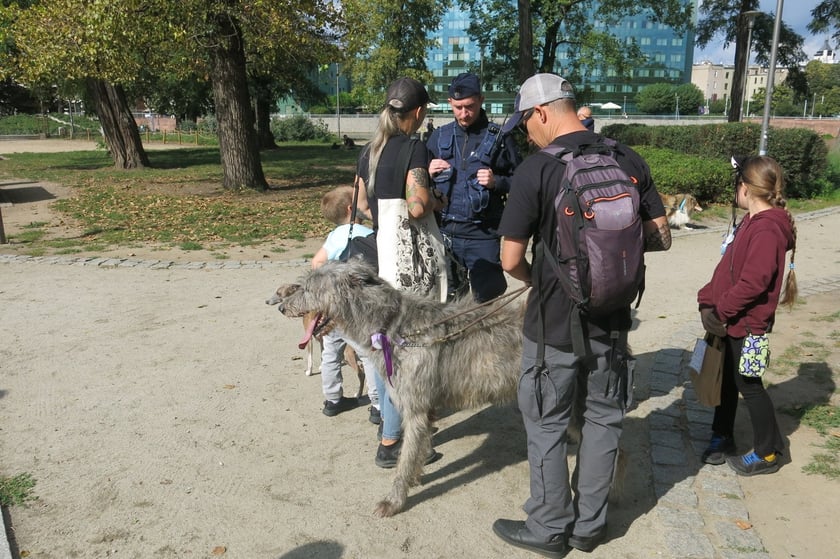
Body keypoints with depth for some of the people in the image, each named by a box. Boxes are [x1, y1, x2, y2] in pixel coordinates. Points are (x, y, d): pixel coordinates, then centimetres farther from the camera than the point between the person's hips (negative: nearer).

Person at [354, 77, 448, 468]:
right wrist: (436, 201, 0)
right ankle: (391, 443, 6)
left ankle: (388, 420, 32)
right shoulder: (414, 149, -12)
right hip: (413, 258, -8)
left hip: (381, 251, 8)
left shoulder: (369, 151, 11)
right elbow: (417, 207, -20)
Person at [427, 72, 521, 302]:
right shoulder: (439, 137, 9)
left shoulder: (498, 138, -1)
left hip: (483, 234, -3)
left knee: (488, 300, 2)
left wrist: (496, 182, -16)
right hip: (445, 232, 3)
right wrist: (428, 173, -5)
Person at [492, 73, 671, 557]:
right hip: (613, 319, 5)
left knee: (547, 424, 12)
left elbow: (511, 260, -14)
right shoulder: (629, 160, -2)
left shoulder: (536, 169, -16)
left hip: (555, 323, -4)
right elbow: (661, 239, 4)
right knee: (604, 418, 18)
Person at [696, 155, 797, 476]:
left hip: (746, 324, -9)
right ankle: (723, 437, 35)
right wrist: (708, 300, 3)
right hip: (730, 321, 9)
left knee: (748, 385, 4)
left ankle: (767, 453, 20)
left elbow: (753, 282, -28)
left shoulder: (767, 229, -21)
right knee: (726, 380, 19)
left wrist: (721, 309, -20)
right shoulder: (751, 222, 11)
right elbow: (727, 269, 12)